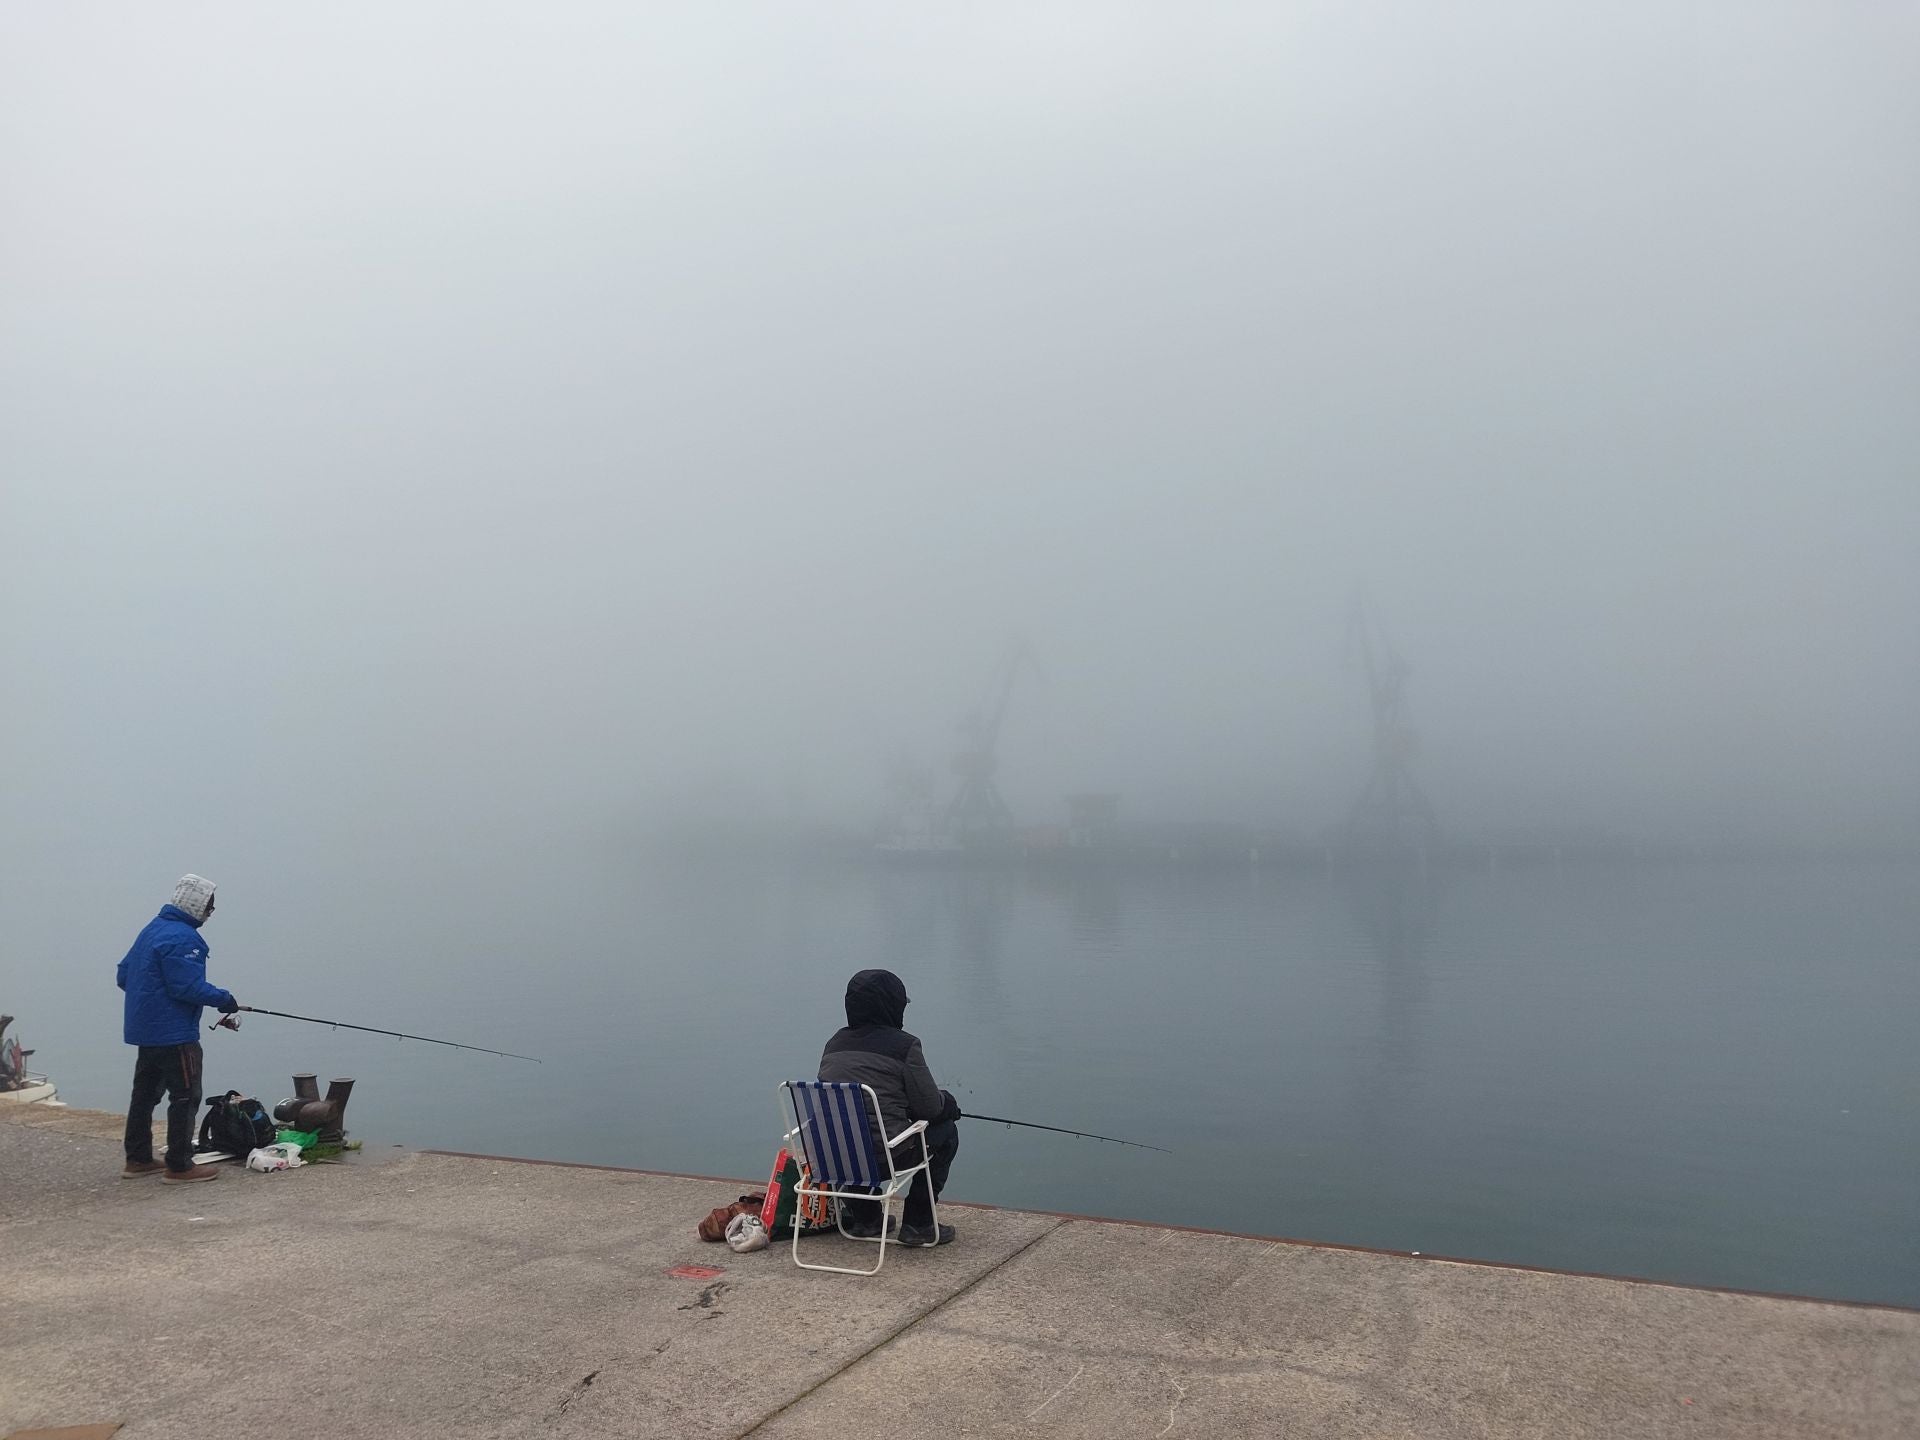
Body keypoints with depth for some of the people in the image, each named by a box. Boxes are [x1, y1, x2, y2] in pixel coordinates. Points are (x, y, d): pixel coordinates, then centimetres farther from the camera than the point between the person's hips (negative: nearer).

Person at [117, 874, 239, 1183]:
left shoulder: (153, 928, 12)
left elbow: (124, 975, 19)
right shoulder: (181, 937, -19)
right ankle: (179, 1166, -2)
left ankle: (138, 1159, 26)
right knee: (185, 1096, -4)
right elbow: (188, 987, -24)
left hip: (146, 1029, 10)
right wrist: (225, 1000, -13)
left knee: (145, 1093, 16)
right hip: (174, 1033, -10)